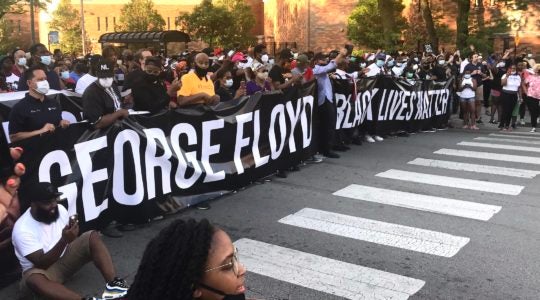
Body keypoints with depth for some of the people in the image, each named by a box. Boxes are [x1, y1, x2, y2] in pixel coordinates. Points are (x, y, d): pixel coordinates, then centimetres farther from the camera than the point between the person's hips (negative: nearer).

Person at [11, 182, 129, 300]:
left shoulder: (60, 209, -7)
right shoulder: (22, 229, -23)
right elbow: (41, 263, -27)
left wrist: (72, 232, -15)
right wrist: (64, 240, -37)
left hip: (65, 257, 5)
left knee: (93, 236, -17)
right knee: (33, 280, -40)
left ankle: (113, 284, -32)